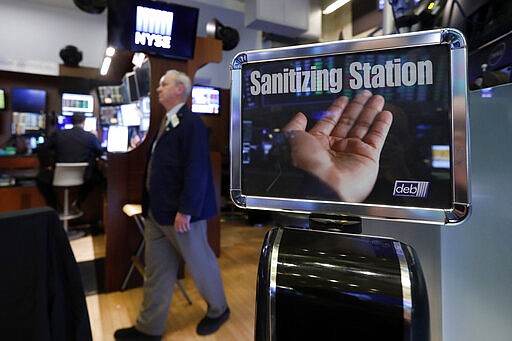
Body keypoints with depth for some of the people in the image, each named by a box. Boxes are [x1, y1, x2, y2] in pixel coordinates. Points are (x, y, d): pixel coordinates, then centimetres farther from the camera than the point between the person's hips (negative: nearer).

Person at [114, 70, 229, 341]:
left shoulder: (191, 123, -16)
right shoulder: (166, 122, 13)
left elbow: (196, 170, -22)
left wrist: (185, 211, -22)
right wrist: (149, 204, 16)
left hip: (180, 212, -9)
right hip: (157, 211, 9)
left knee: (200, 263, 11)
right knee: (157, 270, 16)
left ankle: (218, 310, 36)